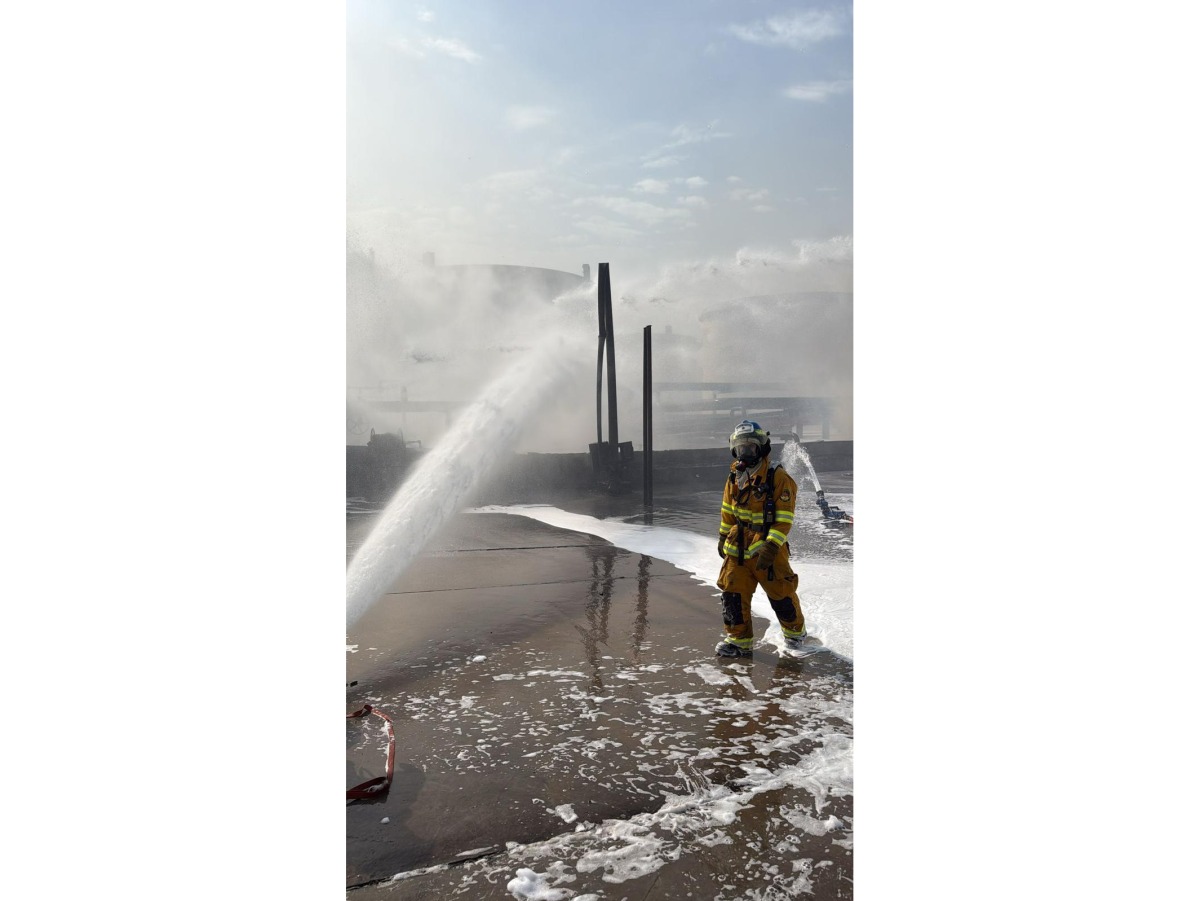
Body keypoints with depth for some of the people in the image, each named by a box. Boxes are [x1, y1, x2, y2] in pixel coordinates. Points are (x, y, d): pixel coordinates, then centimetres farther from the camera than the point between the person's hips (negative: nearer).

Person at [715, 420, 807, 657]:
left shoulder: (779, 478, -12)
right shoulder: (735, 477, 7)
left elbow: (784, 518, -15)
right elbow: (728, 510, 19)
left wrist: (771, 546, -22)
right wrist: (723, 536, 19)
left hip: (768, 547, -5)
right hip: (738, 546, 5)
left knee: (780, 592, 4)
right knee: (732, 591, 1)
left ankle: (795, 630, 31)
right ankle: (739, 639, 13)